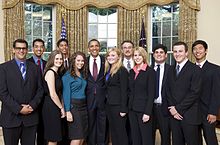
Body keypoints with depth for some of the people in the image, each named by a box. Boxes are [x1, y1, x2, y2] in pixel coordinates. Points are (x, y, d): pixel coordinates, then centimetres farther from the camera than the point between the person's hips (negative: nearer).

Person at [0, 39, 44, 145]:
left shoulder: (35, 68, 10)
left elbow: (40, 89, 8)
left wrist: (32, 105, -8)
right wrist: (18, 109, -13)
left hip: (31, 116, 2)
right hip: (11, 117, -2)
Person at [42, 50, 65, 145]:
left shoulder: (57, 73, 14)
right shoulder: (50, 72, -13)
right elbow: (52, 94, -19)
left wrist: (61, 107, 7)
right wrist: (61, 107, -8)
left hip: (56, 107, 9)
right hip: (50, 107, -9)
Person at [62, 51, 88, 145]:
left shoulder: (83, 74, 13)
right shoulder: (67, 76, -7)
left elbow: (83, 91, 12)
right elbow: (66, 94, -10)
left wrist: (85, 105, 3)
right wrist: (67, 111, -15)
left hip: (83, 106, 7)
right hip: (73, 106, -7)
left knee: (82, 137, 9)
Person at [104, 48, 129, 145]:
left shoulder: (122, 70, -12)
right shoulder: (108, 70, 12)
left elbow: (124, 91, -16)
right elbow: (108, 88, 12)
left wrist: (123, 109, -18)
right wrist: (106, 103, 6)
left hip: (117, 106, -8)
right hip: (109, 105, 8)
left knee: (120, 131, 1)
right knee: (113, 131, 15)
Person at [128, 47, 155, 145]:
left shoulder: (150, 71, -8)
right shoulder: (132, 71, 10)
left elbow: (151, 93, -12)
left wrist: (147, 112, -16)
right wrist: (128, 107, 7)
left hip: (143, 110, -6)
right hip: (132, 109, 6)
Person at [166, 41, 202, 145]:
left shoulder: (195, 69, -7)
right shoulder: (171, 69, 12)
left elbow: (194, 93, -13)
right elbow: (168, 91, 10)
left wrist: (178, 108, -13)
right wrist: (172, 108, -4)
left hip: (189, 115, -5)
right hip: (174, 114, 5)